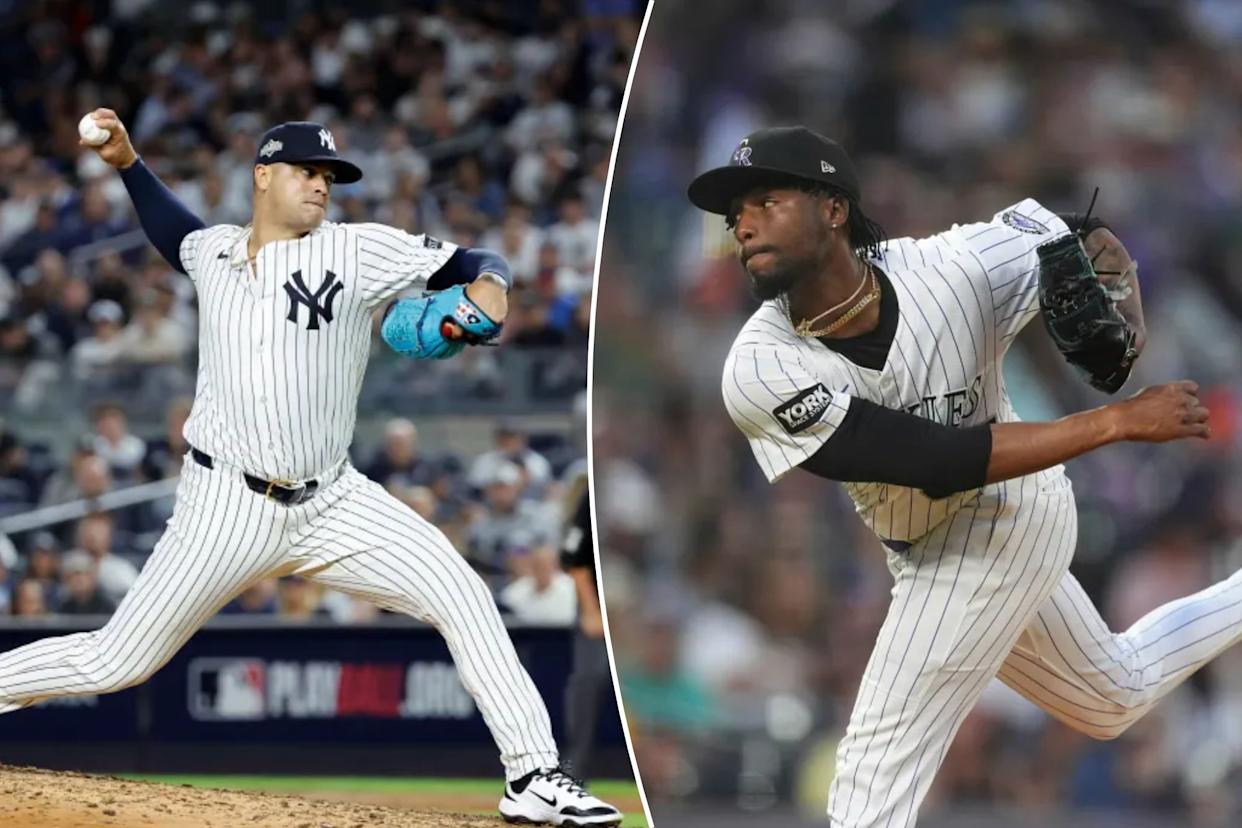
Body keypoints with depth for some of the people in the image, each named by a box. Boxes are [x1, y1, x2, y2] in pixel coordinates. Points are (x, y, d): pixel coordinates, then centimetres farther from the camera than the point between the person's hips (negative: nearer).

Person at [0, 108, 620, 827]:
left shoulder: (357, 251, -2)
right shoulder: (214, 252, 6)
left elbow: (472, 263, -3)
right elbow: (176, 234, 32)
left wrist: (484, 295, -25)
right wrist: (128, 162, 21)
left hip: (332, 503, 0)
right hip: (228, 505, 0)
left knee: (461, 594, -16)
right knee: (118, 662, -1)